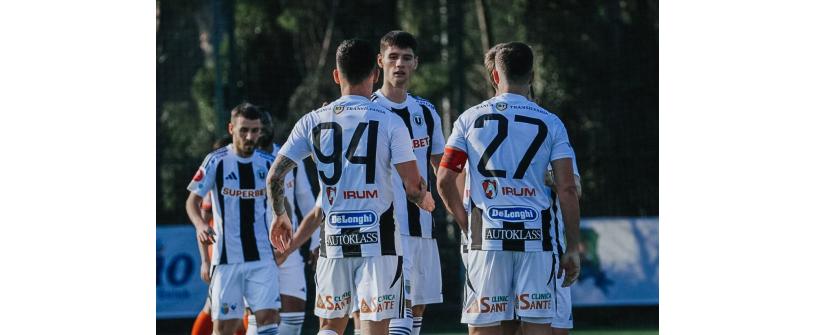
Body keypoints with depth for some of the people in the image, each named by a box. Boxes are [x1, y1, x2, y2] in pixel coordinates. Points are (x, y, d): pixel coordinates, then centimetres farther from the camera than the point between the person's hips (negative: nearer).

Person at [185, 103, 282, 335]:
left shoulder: (268, 163, 5)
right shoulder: (216, 161, -3)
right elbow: (193, 200, 1)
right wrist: (200, 225, -20)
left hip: (262, 257, 2)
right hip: (226, 257, -2)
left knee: (268, 315, -13)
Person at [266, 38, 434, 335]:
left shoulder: (313, 122, 3)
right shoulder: (389, 122, -6)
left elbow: (274, 177, 4)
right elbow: (413, 185, -8)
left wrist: (279, 216, 22)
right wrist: (424, 201, 16)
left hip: (334, 238, 3)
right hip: (378, 238, -3)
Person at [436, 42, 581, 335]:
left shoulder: (470, 119, 4)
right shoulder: (551, 124, 4)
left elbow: (445, 181, 2)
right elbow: (567, 190, -1)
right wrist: (573, 248, 4)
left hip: (487, 234, 0)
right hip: (535, 234, 0)